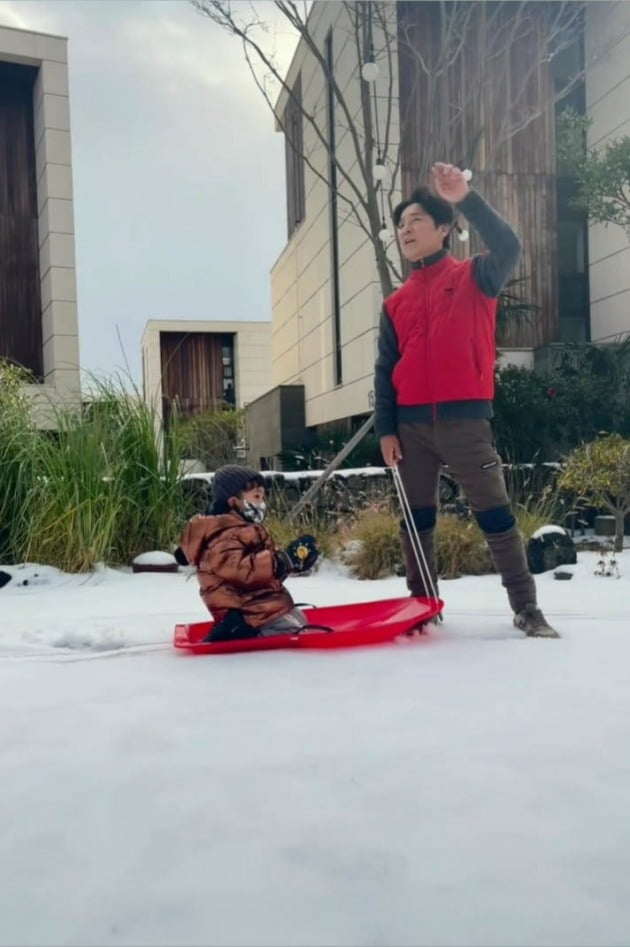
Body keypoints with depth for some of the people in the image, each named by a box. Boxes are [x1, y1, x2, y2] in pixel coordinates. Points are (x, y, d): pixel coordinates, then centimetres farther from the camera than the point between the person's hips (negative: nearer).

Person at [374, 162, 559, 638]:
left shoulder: (475, 277, 5)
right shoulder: (396, 302, 15)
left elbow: (509, 248, -17)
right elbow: (385, 369, 12)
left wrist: (467, 200, -25)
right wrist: (386, 428, 3)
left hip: (464, 419, -4)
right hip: (411, 424, 4)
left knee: (495, 513, -3)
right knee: (417, 518, 7)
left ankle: (527, 608, 4)